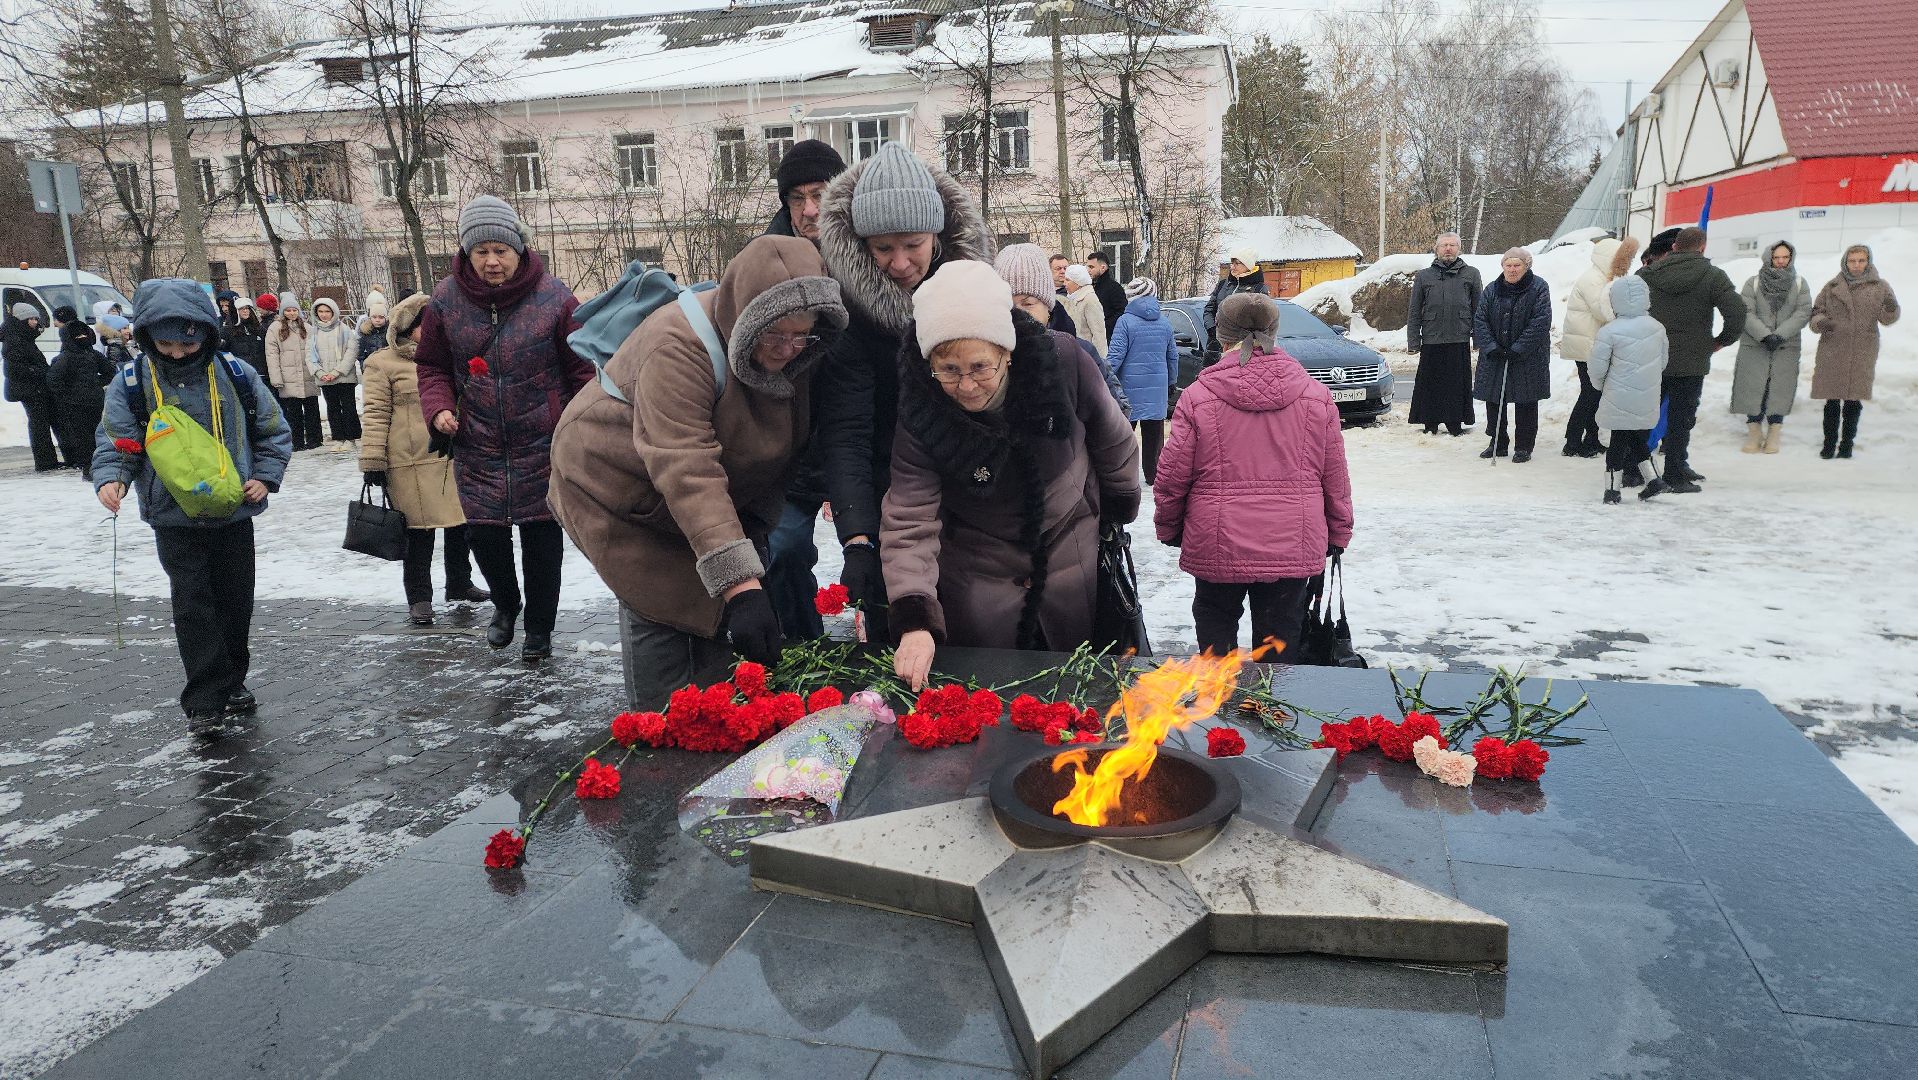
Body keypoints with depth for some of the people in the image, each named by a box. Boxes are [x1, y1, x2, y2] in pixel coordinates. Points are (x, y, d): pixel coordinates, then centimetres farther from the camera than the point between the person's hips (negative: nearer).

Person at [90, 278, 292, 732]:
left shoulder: (237, 376, -3)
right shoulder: (130, 386, -6)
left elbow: (274, 431, 6)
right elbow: (114, 442, -3)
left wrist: (265, 476, -5)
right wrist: (110, 478, -23)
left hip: (235, 514, 2)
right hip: (175, 520, -2)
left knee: (236, 602, 13)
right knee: (193, 608, -4)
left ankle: (231, 682, 31)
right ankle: (204, 700, 3)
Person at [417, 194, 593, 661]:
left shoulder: (554, 298, -10)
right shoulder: (446, 299, -2)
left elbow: (582, 369, -5)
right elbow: (433, 367, 9)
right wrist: (439, 408, -9)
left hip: (543, 444, -2)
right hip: (477, 447, 2)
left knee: (542, 535, 6)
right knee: (483, 533, 5)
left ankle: (540, 625, 26)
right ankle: (505, 602, 36)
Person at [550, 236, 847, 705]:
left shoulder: (794, 357, -13)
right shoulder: (679, 346, -35)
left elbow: (784, 448, -1)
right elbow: (686, 472, -43)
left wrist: (756, 524, -13)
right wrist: (740, 584, -49)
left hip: (714, 497, 6)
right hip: (620, 485, -6)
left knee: (715, 609, 2)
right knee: (662, 611, -12)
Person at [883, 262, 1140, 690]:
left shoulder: (1065, 366, -23)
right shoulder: (920, 417, -23)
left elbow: (1114, 442, -4)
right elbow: (909, 525, -25)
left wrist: (1121, 507, 11)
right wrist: (914, 622, -37)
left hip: (1076, 569, 1)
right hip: (978, 583, -1)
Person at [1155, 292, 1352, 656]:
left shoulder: (1198, 396, -9)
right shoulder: (1316, 395, -1)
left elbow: (1172, 475, -4)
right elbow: (1335, 477, 4)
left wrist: (1168, 528, 12)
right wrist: (1338, 533, 17)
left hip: (1217, 545, -1)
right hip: (1291, 548, 2)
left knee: (1215, 636, 19)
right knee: (1278, 643, 13)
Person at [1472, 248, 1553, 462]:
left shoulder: (1538, 288, -5)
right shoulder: (1492, 290, 5)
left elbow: (1540, 323, -12)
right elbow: (1479, 320, 1)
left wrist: (1518, 349, -18)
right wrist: (1491, 347, -13)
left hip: (1528, 359, -3)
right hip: (1494, 357, 4)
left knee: (1526, 404, 3)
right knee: (1493, 401, 8)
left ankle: (1524, 447, 13)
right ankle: (1498, 444, 21)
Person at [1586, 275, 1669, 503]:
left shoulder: (1608, 332, -15)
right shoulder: (1657, 328, 1)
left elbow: (1597, 368, -10)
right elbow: (1662, 362, 11)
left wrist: (1601, 386, 9)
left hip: (1619, 401, -4)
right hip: (1648, 402, 4)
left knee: (1618, 441, 6)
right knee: (1641, 439, 20)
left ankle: (1612, 488, 10)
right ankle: (1654, 478, 17)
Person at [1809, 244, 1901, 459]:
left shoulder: (1879, 287, 6)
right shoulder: (1832, 287, 7)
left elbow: (1887, 318, 1)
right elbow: (1817, 311, 9)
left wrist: (1890, 309, -23)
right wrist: (1820, 322, -14)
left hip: (1863, 354, 0)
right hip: (1832, 353, 0)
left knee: (1854, 401, 3)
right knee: (1832, 401, 3)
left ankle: (1847, 444, 13)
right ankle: (1829, 443, 12)